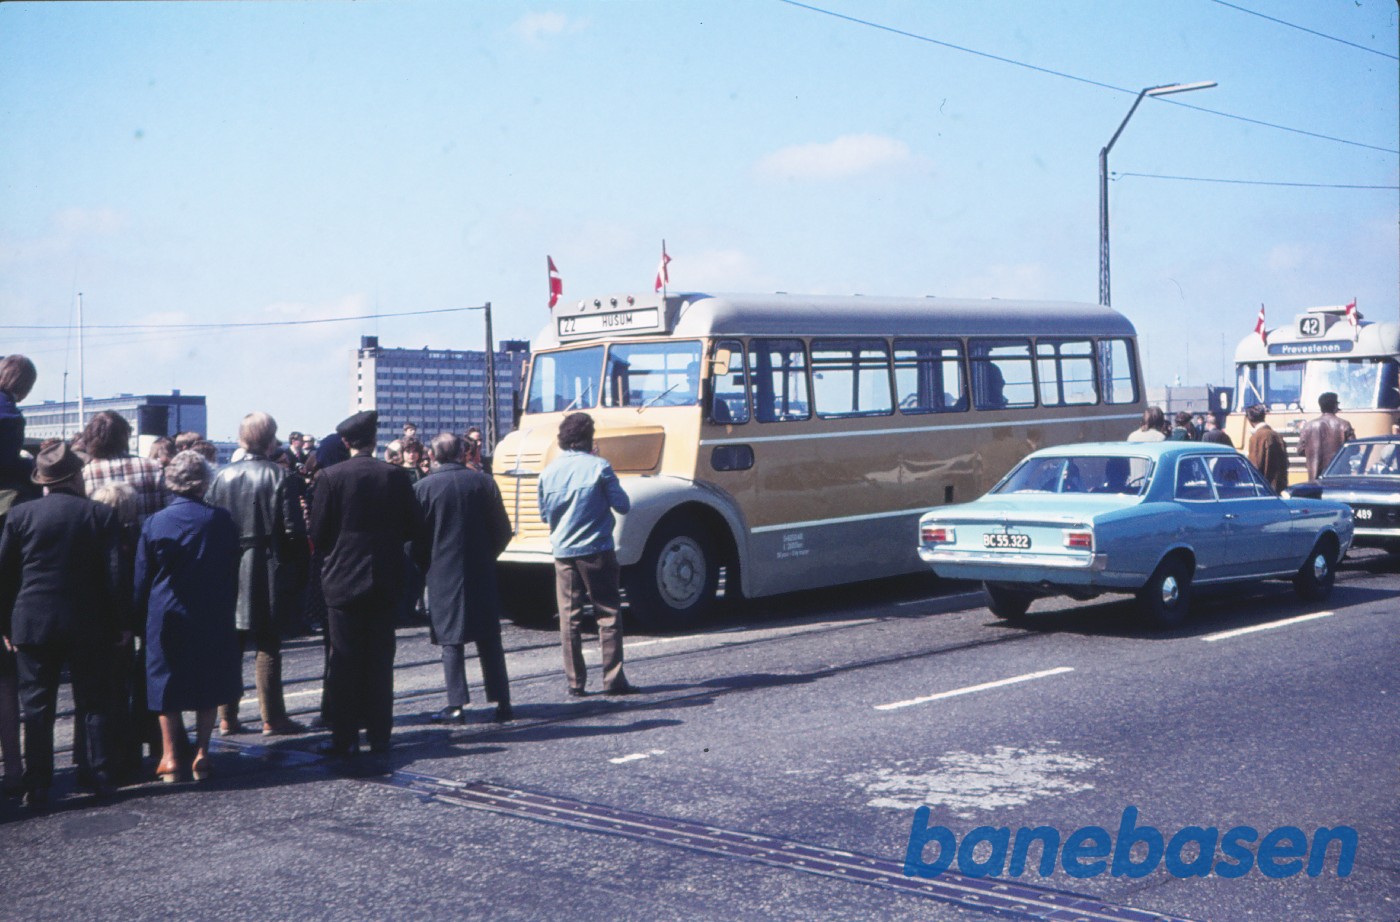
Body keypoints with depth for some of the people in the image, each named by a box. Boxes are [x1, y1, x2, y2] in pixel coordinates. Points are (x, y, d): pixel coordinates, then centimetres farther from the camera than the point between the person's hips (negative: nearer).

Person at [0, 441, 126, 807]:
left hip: (32, 625, 0)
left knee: (36, 708, 5)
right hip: (89, 626, 0)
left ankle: (37, 787, 5)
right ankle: (103, 778, 12)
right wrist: (120, 623, 3)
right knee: (94, 704, 10)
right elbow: (114, 574, -4)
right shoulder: (101, 515, -4)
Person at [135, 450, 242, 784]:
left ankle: (170, 757, 11)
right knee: (209, 681, 12)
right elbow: (233, 575, 2)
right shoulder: (222, 521, -5)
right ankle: (201, 752, 10)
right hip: (213, 618, 1)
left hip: (167, 618, -1)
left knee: (166, 682, 10)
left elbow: (142, 579, 0)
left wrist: (141, 616, 10)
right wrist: (228, 611, 13)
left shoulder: (155, 523, -6)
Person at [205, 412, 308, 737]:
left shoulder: (221, 476, 2)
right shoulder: (278, 476, -9)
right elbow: (294, 530, -12)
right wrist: (298, 573, -3)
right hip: (267, 573, -3)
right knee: (267, 646, 2)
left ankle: (227, 717, 15)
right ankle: (273, 719, 5)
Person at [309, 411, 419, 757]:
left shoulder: (331, 477, -9)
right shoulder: (396, 476, -4)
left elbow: (318, 533, -6)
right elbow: (411, 528, 1)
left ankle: (345, 737, 4)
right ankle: (379, 735, 12)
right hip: (384, 578, 2)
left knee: (344, 661, 4)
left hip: (343, 578, -2)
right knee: (380, 660, 9)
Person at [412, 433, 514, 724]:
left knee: (451, 639, 4)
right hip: (482, 572, 2)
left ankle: (456, 705, -1)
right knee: (489, 638, 9)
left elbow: (417, 536, -3)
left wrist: (427, 566, 13)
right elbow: (503, 531, 3)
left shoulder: (423, 488, -6)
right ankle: (501, 702, 9)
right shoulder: (483, 482, 0)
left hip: (443, 572, -2)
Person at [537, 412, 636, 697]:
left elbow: (544, 513, 12)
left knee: (569, 617, 7)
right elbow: (622, 505, -5)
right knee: (608, 614, 4)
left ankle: (575, 682, 7)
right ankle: (613, 679, 1)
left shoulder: (549, 471, 2)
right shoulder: (598, 467, -9)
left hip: (563, 553, 3)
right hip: (596, 551, -3)